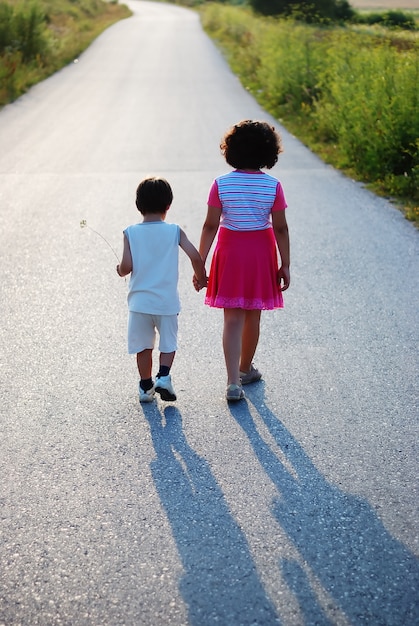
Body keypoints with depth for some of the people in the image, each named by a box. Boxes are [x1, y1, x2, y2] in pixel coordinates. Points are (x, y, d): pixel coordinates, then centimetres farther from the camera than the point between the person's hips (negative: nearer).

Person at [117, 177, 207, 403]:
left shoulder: (131, 233, -4)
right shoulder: (174, 231, -4)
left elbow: (126, 266, -11)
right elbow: (195, 256, -11)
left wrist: (120, 270, 12)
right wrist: (200, 278, 7)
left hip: (139, 301, 1)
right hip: (167, 301, 0)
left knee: (143, 346, 14)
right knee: (168, 343, 16)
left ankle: (145, 387, 19)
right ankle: (164, 376, -2)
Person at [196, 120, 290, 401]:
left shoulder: (221, 184, -9)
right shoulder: (273, 186, -8)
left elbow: (210, 226, -9)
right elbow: (280, 228, -6)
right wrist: (285, 265, 2)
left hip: (230, 251, -1)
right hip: (261, 251, 1)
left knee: (233, 319, 2)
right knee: (253, 315, 16)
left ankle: (233, 382, -5)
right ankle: (245, 369, 34)